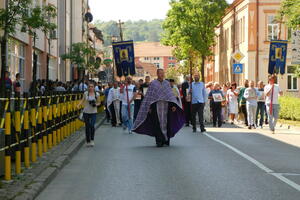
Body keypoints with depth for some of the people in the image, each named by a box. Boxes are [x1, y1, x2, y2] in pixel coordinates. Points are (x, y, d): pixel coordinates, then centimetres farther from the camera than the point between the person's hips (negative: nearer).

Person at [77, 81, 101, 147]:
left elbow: (99, 102, 8)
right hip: (86, 112, 1)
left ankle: (92, 140, 2)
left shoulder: (97, 94, -1)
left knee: (92, 125, -16)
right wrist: (79, 105, -10)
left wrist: (96, 104, -13)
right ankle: (88, 141, 17)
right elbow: (82, 100, 8)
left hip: (93, 112, -1)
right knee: (87, 127, 5)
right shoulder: (85, 93, 0)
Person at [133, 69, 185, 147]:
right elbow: (149, 96, 1)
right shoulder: (153, 84, 2)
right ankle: (159, 141, -5)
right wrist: (149, 107, -5)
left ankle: (166, 140, 12)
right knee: (158, 123, -7)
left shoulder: (167, 83, 10)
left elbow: (171, 95, 6)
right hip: (156, 106, -3)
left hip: (166, 106, 3)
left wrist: (173, 105, -6)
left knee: (166, 123, 2)